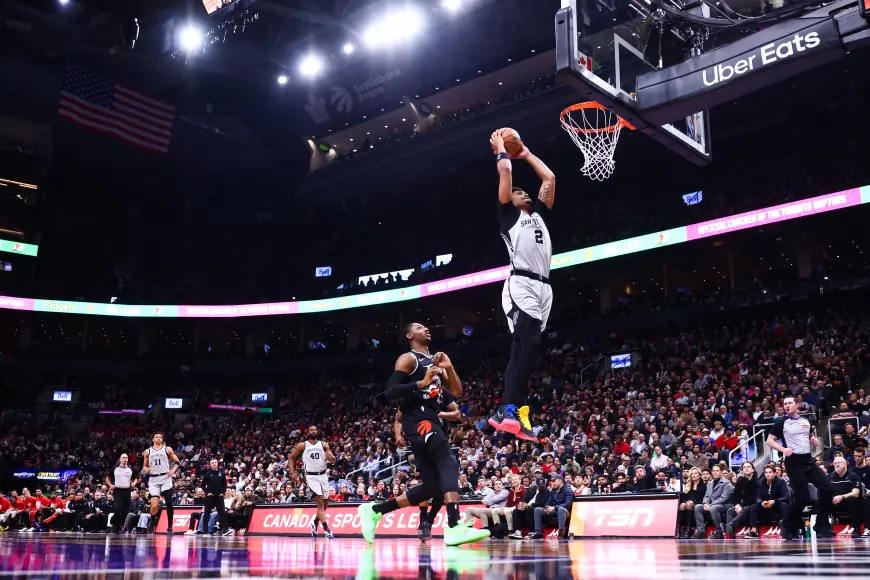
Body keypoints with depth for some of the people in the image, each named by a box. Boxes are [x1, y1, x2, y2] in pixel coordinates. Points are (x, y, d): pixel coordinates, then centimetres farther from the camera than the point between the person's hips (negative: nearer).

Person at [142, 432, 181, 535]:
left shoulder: (167, 449, 7)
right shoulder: (147, 451, 12)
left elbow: (177, 462, 8)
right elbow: (144, 466, 17)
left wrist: (173, 471, -9)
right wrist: (146, 470, -6)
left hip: (165, 478, -1)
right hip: (153, 480, 1)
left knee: (169, 503, -6)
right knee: (154, 505, -10)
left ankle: (170, 527, 3)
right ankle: (152, 523, 18)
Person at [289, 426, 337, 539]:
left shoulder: (324, 444, 4)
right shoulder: (302, 445, 0)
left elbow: (334, 460, -2)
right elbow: (292, 457, 10)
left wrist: (331, 458, -26)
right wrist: (293, 473, -1)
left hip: (323, 475, 3)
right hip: (311, 476, -3)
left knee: (325, 503, 12)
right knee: (320, 503, -13)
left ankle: (315, 521, 37)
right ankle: (326, 529, -13)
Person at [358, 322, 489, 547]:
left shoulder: (435, 361, 25)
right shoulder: (408, 358, -1)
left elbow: (457, 392, 19)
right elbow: (390, 392, -12)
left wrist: (449, 368, 4)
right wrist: (421, 383, -21)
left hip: (431, 420, 9)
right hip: (418, 420, -9)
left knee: (432, 486, 6)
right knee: (449, 465, -25)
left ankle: (374, 510, 14)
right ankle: (454, 528, -37)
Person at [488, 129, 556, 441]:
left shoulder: (539, 214, 29)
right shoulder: (508, 214, 12)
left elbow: (550, 178, 30)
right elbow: (505, 173, 5)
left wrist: (526, 153, 37)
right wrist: (501, 150, 22)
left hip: (543, 287, 7)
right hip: (521, 285, -7)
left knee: (522, 348, 4)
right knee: (528, 343, -22)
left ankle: (508, 412, 4)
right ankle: (510, 410, -26)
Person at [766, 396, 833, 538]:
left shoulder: (806, 422, 12)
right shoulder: (781, 423, -4)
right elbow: (769, 440, -5)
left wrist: (814, 441, 2)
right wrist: (783, 449, -21)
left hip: (808, 460, 6)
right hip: (794, 462, -6)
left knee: (826, 488, -4)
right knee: (803, 497, -8)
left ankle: (822, 527, 5)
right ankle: (789, 526, 12)